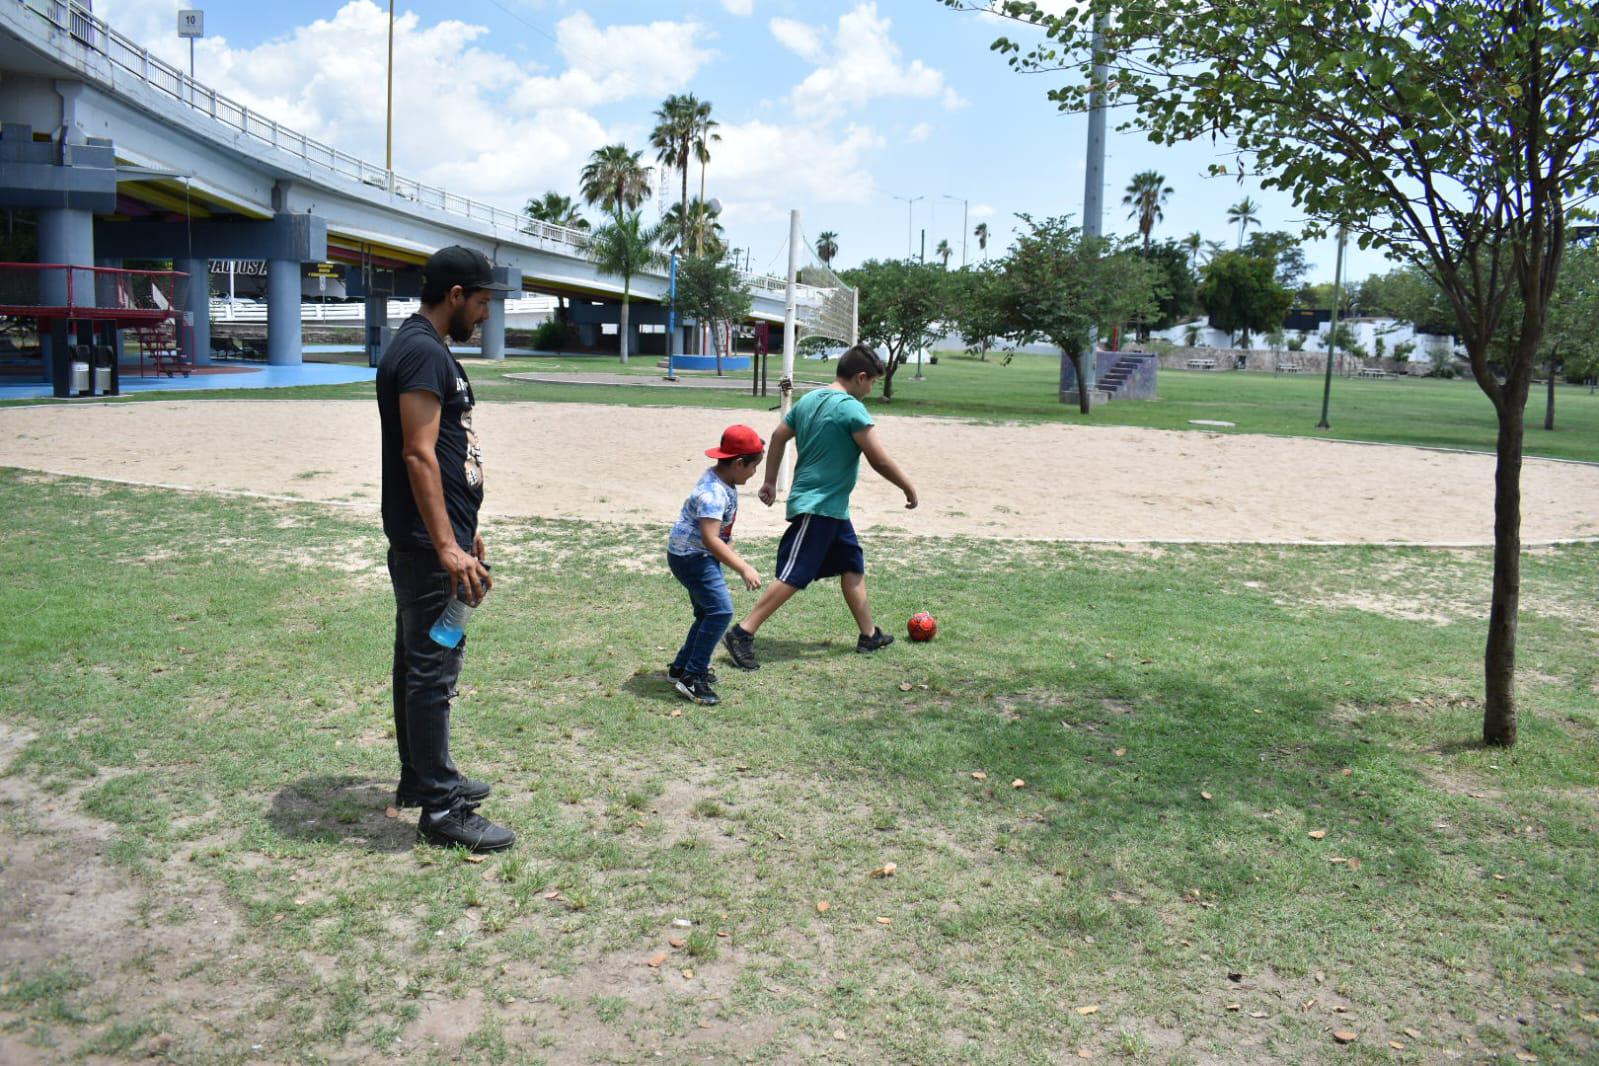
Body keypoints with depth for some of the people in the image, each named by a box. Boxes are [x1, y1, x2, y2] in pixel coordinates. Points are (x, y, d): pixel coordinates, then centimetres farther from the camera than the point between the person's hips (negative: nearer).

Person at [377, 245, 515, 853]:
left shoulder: (425, 349, 17)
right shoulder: (424, 353, -16)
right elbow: (418, 455, -24)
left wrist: (464, 531, 26)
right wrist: (447, 546, -28)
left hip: (432, 537, 11)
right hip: (428, 541, -11)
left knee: (420, 661, 18)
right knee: (433, 670, -5)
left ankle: (421, 777, 31)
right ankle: (440, 809, 2)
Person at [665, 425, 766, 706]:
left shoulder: (723, 483, 5)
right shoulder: (713, 492, -27)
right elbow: (710, 538, -35)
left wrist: (737, 560, 24)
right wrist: (743, 569, -36)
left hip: (701, 557, 11)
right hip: (690, 556, -11)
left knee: (709, 612, 19)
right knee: (721, 610, -18)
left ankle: (681, 668, 31)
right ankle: (692, 678, -11)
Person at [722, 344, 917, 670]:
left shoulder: (808, 400, 8)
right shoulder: (852, 409, -17)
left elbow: (778, 437, 15)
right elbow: (879, 460, -17)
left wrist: (770, 482, 24)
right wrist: (908, 487, -2)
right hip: (819, 507, -10)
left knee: (853, 565, 16)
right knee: (792, 576, -9)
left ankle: (869, 636, 24)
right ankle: (741, 634, -7)